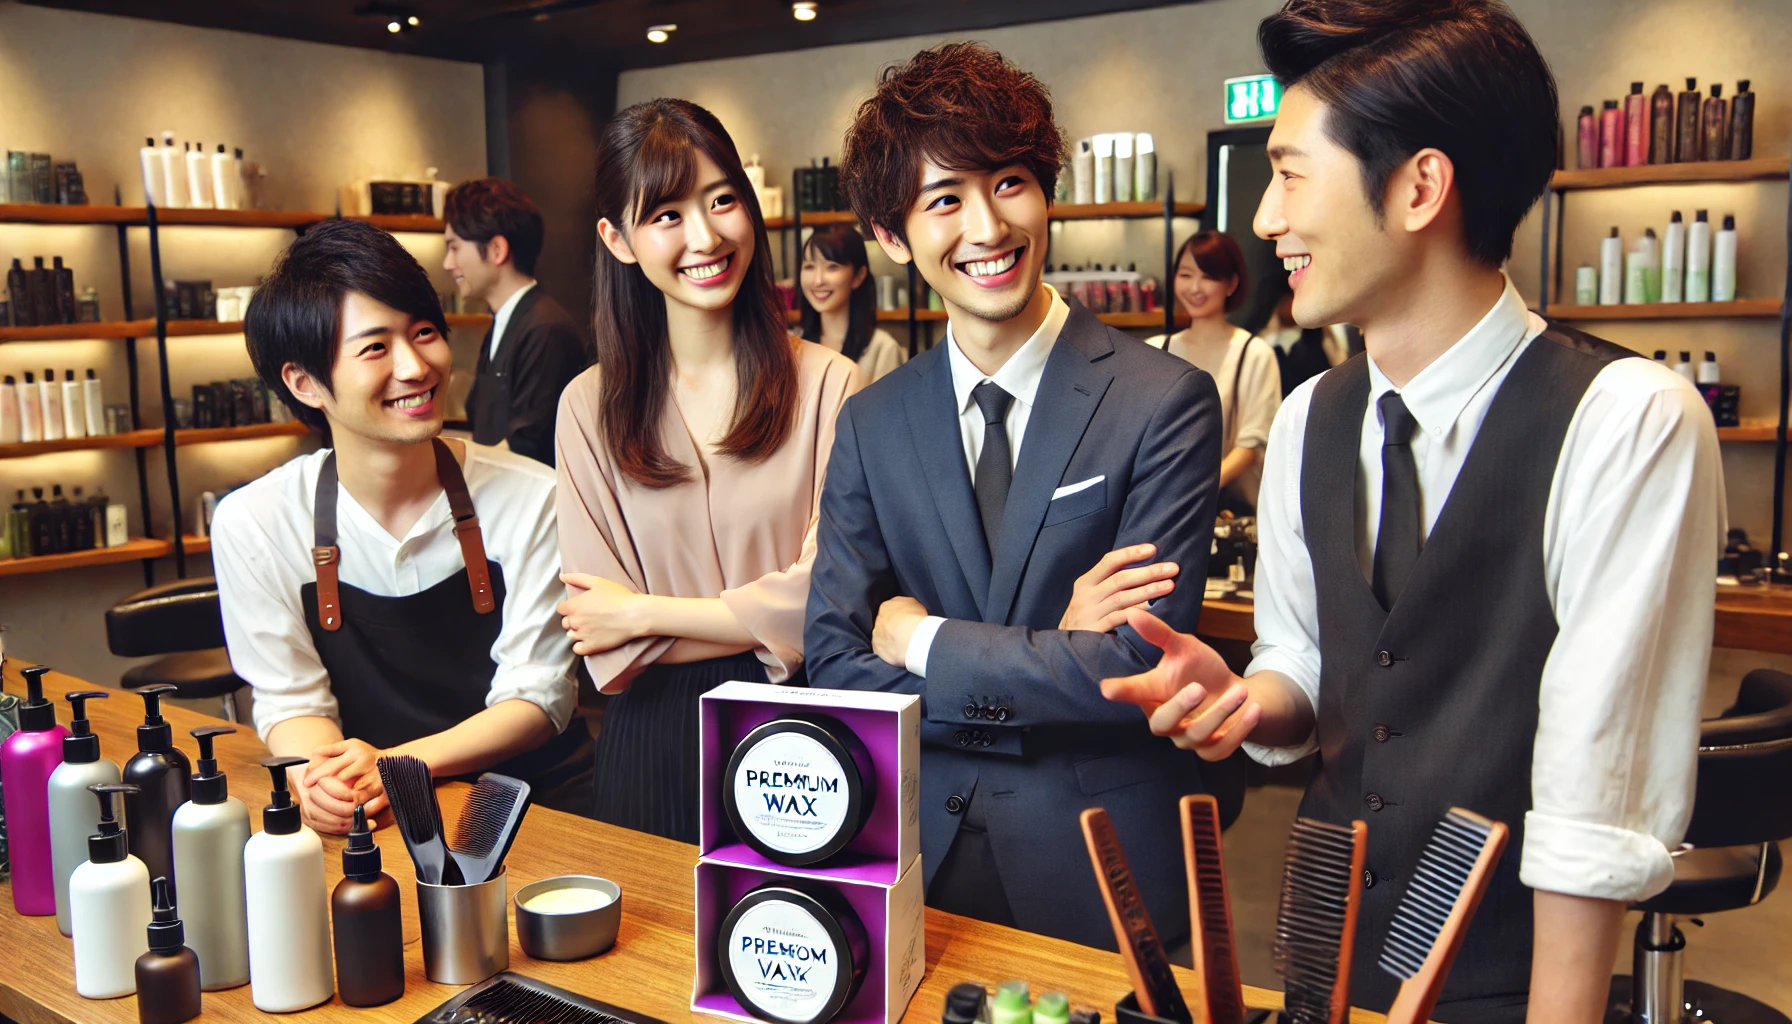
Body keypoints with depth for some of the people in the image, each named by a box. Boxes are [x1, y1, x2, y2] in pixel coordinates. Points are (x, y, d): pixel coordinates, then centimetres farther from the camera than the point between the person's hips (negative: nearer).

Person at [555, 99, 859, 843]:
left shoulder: (828, 385, -8)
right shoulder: (590, 407, -2)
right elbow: (611, 648, -5)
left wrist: (648, 614, -8)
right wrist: (772, 618, -13)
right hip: (653, 746, 1)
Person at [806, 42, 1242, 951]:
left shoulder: (1164, 401, -12)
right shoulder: (870, 425, 1)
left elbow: (1142, 664, -19)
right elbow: (832, 665, -5)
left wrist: (923, 641, -12)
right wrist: (1052, 661, -16)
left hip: (1105, 871, -3)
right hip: (918, 860, 3)